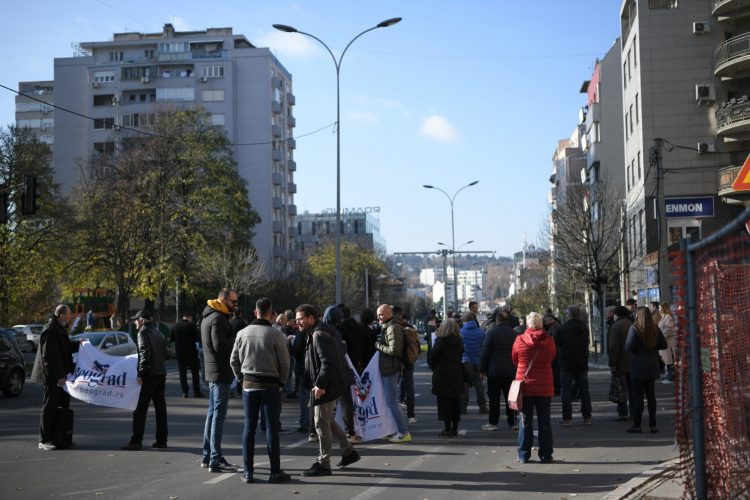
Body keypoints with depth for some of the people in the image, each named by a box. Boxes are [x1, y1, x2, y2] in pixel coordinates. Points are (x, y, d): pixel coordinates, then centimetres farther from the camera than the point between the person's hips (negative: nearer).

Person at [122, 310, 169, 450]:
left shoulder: (143, 333, -9)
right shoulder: (157, 332, 16)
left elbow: (145, 354, -17)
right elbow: (165, 353, 18)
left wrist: (141, 374, -15)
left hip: (150, 375, -8)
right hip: (161, 374, 8)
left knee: (140, 409, -4)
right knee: (160, 407, 10)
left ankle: (136, 441, -3)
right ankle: (161, 440, 12)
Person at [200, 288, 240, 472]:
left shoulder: (208, 316, 16)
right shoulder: (218, 318, -15)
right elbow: (220, 345, -24)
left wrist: (235, 338, 4)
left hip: (212, 372, 11)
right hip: (220, 372, -11)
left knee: (212, 413, 16)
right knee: (218, 415, -9)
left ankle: (208, 456, 23)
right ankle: (215, 460, -8)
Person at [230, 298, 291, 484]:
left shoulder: (242, 333, 1)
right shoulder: (275, 334, -11)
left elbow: (234, 361, 6)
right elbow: (284, 363, -8)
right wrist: (281, 382, 6)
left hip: (248, 385, 3)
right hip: (270, 385, -3)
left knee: (249, 427, 9)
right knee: (271, 428, 2)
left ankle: (248, 472, 10)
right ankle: (275, 472, 4)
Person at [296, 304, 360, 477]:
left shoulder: (319, 335, -18)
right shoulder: (315, 333, 15)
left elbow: (328, 362, -26)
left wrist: (320, 384, -25)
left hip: (326, 387, -11)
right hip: (326, 385, 11)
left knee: (322, 424, -4)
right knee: (328, 421, 20)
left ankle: (323, 464, 3)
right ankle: (348, 451, 29)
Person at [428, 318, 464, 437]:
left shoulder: (440, 341, -13)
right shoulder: (459, 342, 4)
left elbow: (432, 358, -9)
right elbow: (460, 358, 9)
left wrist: (434, 368, 9)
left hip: (442, 375, -5)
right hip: (457, 376, 6)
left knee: (444, 404, 0)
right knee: (455, 403, 11)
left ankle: (448, 429, -1)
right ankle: (455, 428, 15)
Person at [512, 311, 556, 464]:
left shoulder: (519, 340, -7)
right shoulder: (549, 341, -6)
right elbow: (551, 359, 8)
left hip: (525, 386, 0)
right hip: (544, 387, 0)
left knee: (525, 422, 7)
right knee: (544, 422, 7)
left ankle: (524, 455, 9)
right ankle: (545, 455, 9)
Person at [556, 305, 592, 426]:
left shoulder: (564, 329, -12)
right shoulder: (585, 328, 4)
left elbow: (555, 343, -2)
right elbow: (586, 344, 13)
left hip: (567, 364, -4)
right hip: (582, 363, 4)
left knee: (566, 391, 1)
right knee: (584, 391, 9)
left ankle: (567, 418, -2)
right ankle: (587, 417, 9)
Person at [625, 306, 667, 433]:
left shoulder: (634, 328, -13)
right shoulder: (655, 328, 3)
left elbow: (628, 347, -17)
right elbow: (664, 345, 8)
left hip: (638, 367, -5)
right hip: (652, 367, 5)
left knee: (638, 396, -1)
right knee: (651, 395, 11)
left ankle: (637, 425, 1)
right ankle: (653, 424, 11)